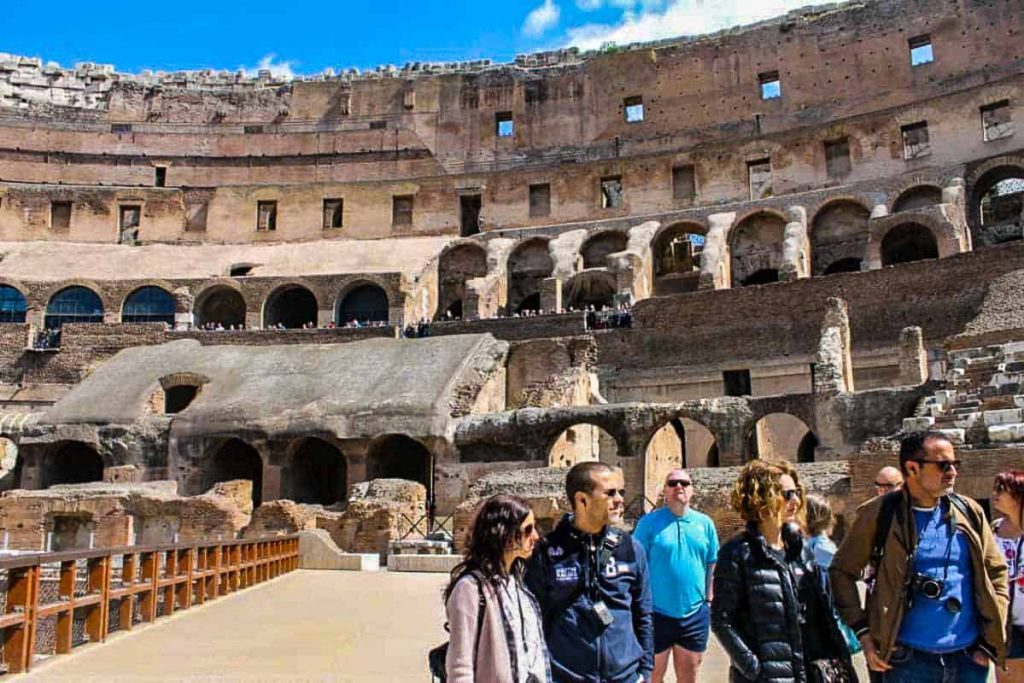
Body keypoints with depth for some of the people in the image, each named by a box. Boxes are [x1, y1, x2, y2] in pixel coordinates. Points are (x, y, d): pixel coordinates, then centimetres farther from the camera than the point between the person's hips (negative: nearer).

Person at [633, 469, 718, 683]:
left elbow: (712, 566, 11)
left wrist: (709, 601, 8)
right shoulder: (649, 522, -8)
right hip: (657, 613, -3)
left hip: (695, 614, 3)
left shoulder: (705, 523, 3)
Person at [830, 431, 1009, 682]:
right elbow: (842, 571, -2)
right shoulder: (880, 514, -8)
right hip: (908, 659, -3)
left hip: (969, 657, 3)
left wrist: (991, 638, 5)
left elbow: (996, 571, 11)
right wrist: (863, 632, -7)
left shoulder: (970, 512, 3)